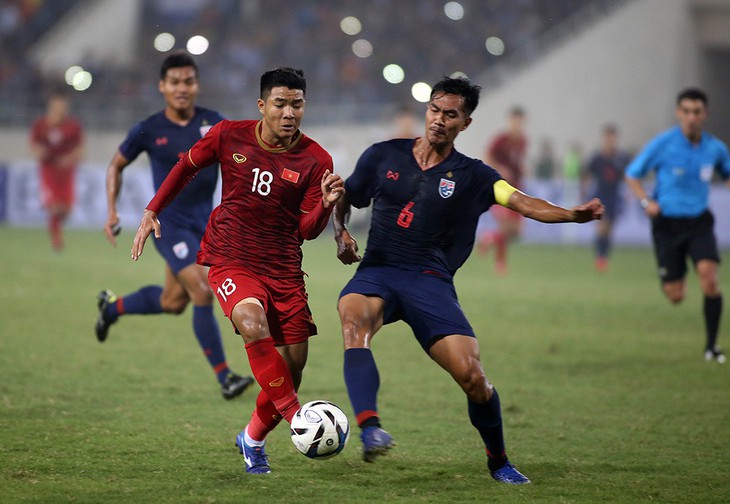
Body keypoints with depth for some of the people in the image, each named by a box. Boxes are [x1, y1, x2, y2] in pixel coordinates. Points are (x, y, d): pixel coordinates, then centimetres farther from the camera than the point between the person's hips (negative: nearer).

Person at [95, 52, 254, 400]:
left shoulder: (213, 123, -2)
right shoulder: (148, 131, -7)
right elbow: (117, 165, 8)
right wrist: (111, 211, 0)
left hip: (203, 224, 5)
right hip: (169, 224, -5)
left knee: (173, 302, 15)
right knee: (203, 293, -18)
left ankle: (112, 306, 43)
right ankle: (224, 377, -12)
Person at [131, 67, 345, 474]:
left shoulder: (315, 160, -6)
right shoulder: (229, 136, -5)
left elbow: (308, 230, -5)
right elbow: (188, 167, 14)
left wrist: (327, 204, -25)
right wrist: (152, 212, 13)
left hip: (283, 267, 2)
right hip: (229, 258, -2)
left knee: (294, 361, -2)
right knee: (253, 323, -32)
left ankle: (254, 438, 24)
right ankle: (298, 419, -27)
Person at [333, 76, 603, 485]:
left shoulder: (473, 176, 4)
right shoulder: (383, 156, 8)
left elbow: (524, 203, -11)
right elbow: (344, 200, 21)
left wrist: (573, 214, -29)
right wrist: (341, 233, -1)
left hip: (431, 282, 0)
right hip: (377, 272, 0)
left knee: (473, 376, -13)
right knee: (354, 320, -35)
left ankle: (499, 462, 14)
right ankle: (370, 429, -51)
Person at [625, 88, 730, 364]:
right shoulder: (662, 144, -11)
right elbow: (632, 175, -1)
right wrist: (646, 201, -18)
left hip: (699, 222, 2)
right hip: (667, 224, -2)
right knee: (675, 296, -1)